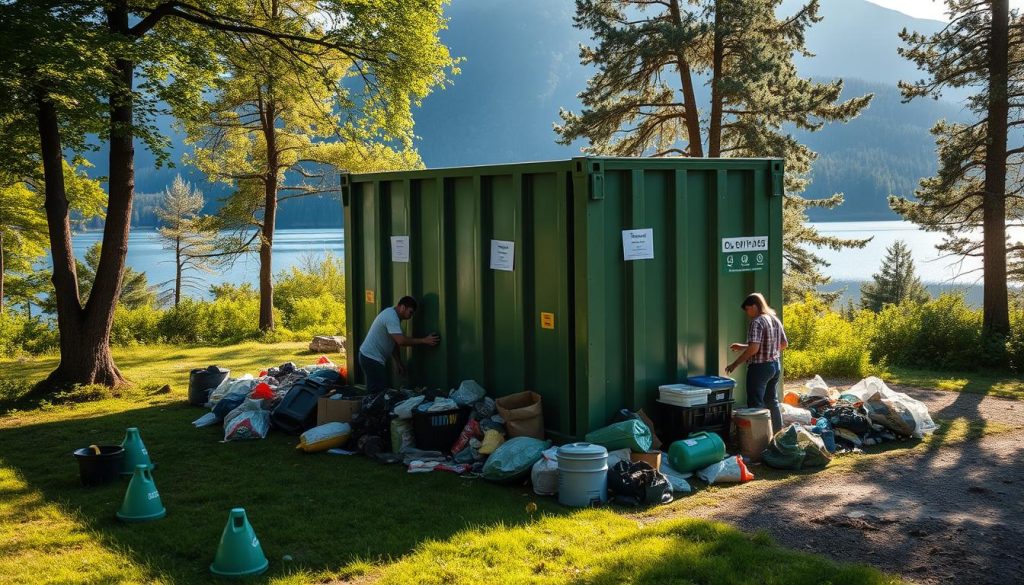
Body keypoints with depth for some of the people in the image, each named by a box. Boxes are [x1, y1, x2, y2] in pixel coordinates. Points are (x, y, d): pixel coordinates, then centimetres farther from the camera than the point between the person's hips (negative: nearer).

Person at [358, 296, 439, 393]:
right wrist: (424, 341, -23)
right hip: (371, 358, -11)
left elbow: (394, 342, 18)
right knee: (378, 393, -10)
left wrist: (399, 363, 16)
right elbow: (402, 341, -29)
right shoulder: (391, 317, -20)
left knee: (379, 392, 12)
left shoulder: (392, 315, 12)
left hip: (373, 357, 11)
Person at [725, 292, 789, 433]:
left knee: (756, 405, -3)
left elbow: (753, 348, -24)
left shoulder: (756, 322, -16)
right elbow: (784, 344, 18)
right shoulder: (775, 320, 9)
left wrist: (735, 364, -16)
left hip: (759, 368, -9)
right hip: (775, 366, 9)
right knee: (772, 402, 18)